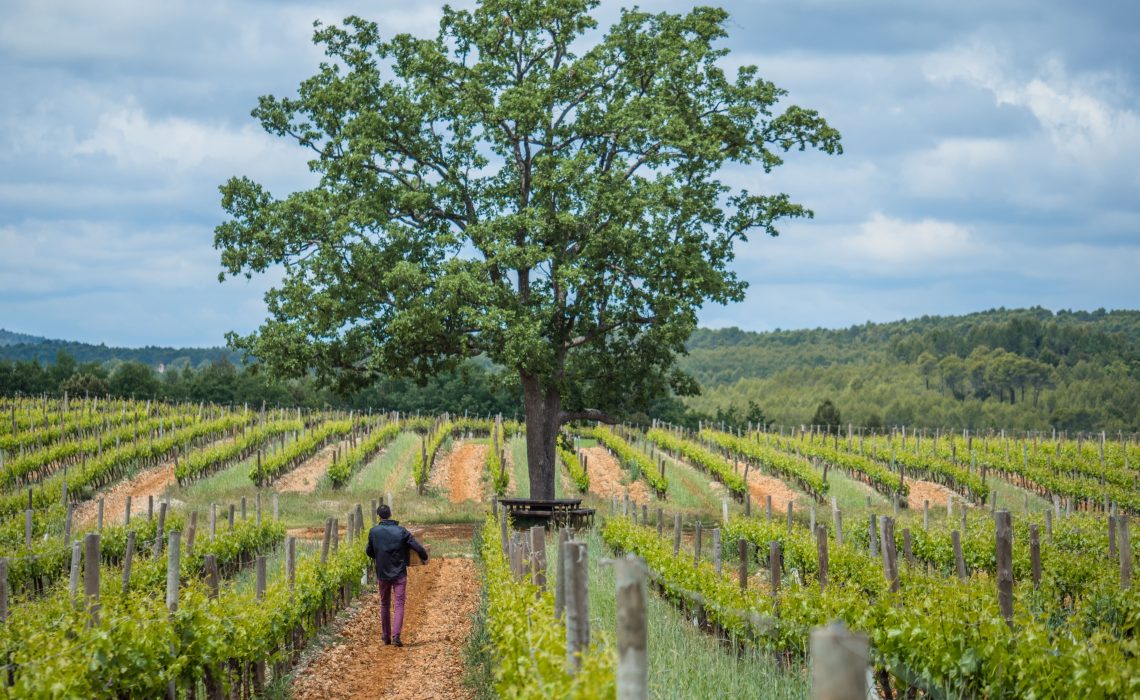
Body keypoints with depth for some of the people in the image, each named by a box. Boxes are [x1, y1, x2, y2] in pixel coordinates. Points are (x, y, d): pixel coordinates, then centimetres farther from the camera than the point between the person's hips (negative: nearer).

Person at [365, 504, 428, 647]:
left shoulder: (374, 532, -5)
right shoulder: (401, 531, -8)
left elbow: (369, 551, 5)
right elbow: (418, 547, -9)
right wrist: (424, 558, 11)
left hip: (383, 574, 2)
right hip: (399, 573, -2)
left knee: (384, 604, 17)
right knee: (399, 604, -2)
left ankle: (386, 636, 23)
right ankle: (396, 635, -18)